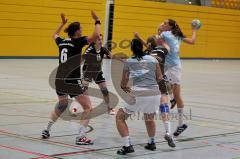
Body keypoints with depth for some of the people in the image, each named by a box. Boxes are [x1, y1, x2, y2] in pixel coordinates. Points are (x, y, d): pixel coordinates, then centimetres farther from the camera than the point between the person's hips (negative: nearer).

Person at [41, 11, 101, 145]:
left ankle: (46, 131, 32)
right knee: (88, 108, 1)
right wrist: (97, 21, -7)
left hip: (59, 80, 7)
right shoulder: (78, 41, -9)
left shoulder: (61, 42, 10)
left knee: (62, 104, 31)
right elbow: (96, 35, -20)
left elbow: (55, 35, 35)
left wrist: (63, 23, 41)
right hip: (73, 81, -7)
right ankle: (81, 137, -11)